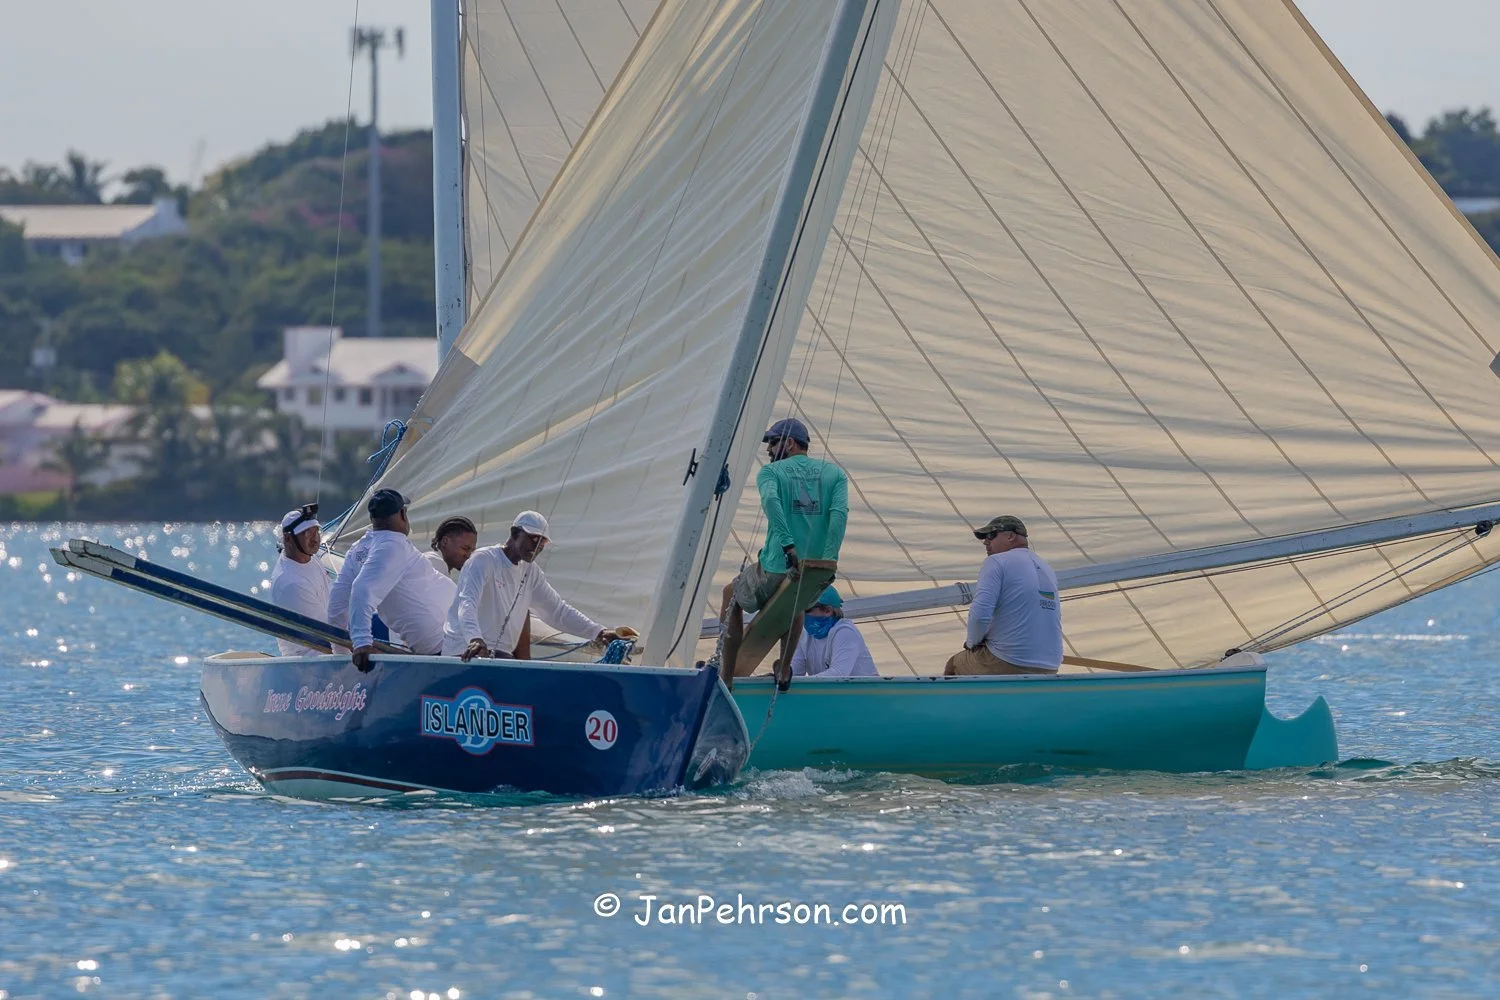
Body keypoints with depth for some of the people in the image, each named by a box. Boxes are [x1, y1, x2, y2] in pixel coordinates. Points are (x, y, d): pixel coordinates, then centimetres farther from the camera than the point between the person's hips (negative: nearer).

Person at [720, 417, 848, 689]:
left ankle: (726, 674, 24)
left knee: (732, 595, 29)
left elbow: (770, 500, -21)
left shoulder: (771, 472, 3)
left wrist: (788, 546, -28)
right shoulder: (834, 473, 11)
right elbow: (839, 513, -7)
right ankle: (784, 671, 38)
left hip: (776, 571, -3)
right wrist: (828, 561, -16)